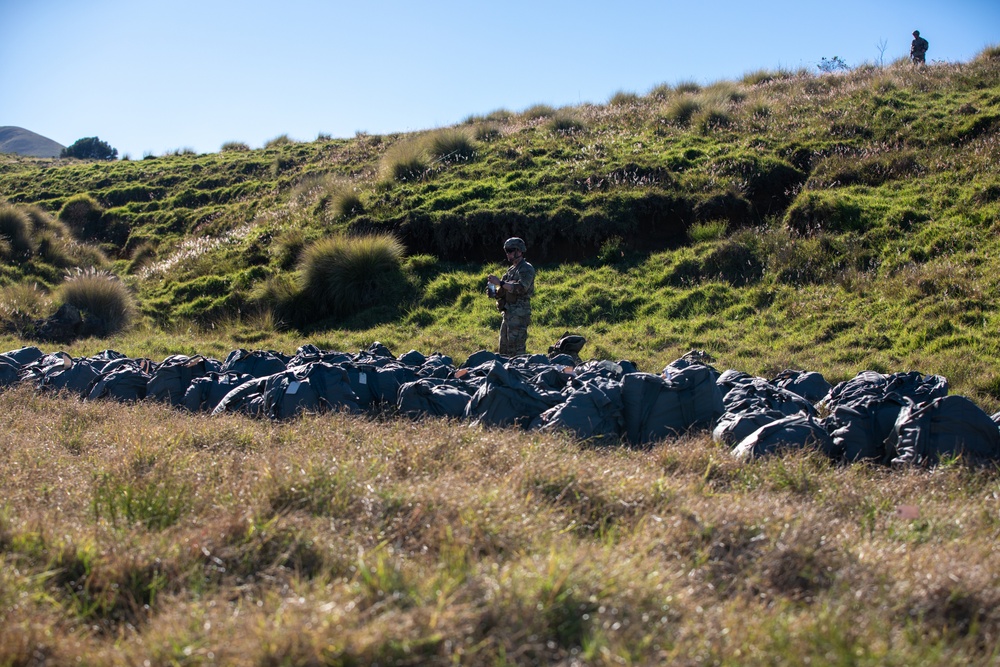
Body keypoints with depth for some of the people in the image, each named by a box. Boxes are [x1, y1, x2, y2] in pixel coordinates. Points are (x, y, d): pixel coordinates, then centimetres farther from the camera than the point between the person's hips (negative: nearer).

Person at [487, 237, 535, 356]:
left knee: (516, 349, -10)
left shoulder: (527, 269, -8)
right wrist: (494, 293, 1)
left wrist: (500, 282, -23)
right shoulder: (511, 270, 19)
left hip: (519, 315, -9)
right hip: (508, 314, 9)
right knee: (504, 349, 12)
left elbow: (521, 288, -22)